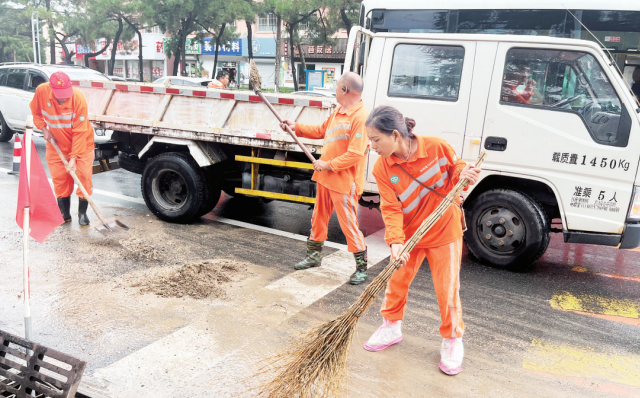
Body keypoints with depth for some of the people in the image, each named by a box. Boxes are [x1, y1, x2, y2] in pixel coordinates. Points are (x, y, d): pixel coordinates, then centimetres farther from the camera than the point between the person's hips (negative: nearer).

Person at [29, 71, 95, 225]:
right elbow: (35, 112, 3)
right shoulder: (41, 91, -20)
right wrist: (44, 129, -11)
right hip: (57, 143, 3)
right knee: (59, 178, 6)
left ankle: (82, 212, 9)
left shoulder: (78, 99, -29)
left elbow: (79, 132, -25)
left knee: (84, 175, -6)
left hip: (81, 143, -3)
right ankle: (64, 213, 20)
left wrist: (73, 157, -26)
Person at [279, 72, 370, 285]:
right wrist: (296, 127, 18)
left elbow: (355, 154, -24)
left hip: (344, 183, -9)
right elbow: (320, 130, 25)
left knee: (348, 224, -3)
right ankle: (314, 255, 37)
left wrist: (328, 165, -19)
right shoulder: (338, 112, 12)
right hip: (325, 178, 10)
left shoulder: (361, 117, -20)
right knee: (318, 217, 19)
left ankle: (361, 267, 11)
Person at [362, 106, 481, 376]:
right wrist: (395, 241, -29)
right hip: (409, 234, 3)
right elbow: (391, 208, -16)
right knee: (396, 281, 11)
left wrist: (463, 175, -24)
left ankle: (452, 339, 25)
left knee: (447, 288, 3)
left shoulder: (436, 147, -19)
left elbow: (455, 167, 0)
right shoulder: (382, 168, -12)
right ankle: (391, 327, 36)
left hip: (444, 231, -3)